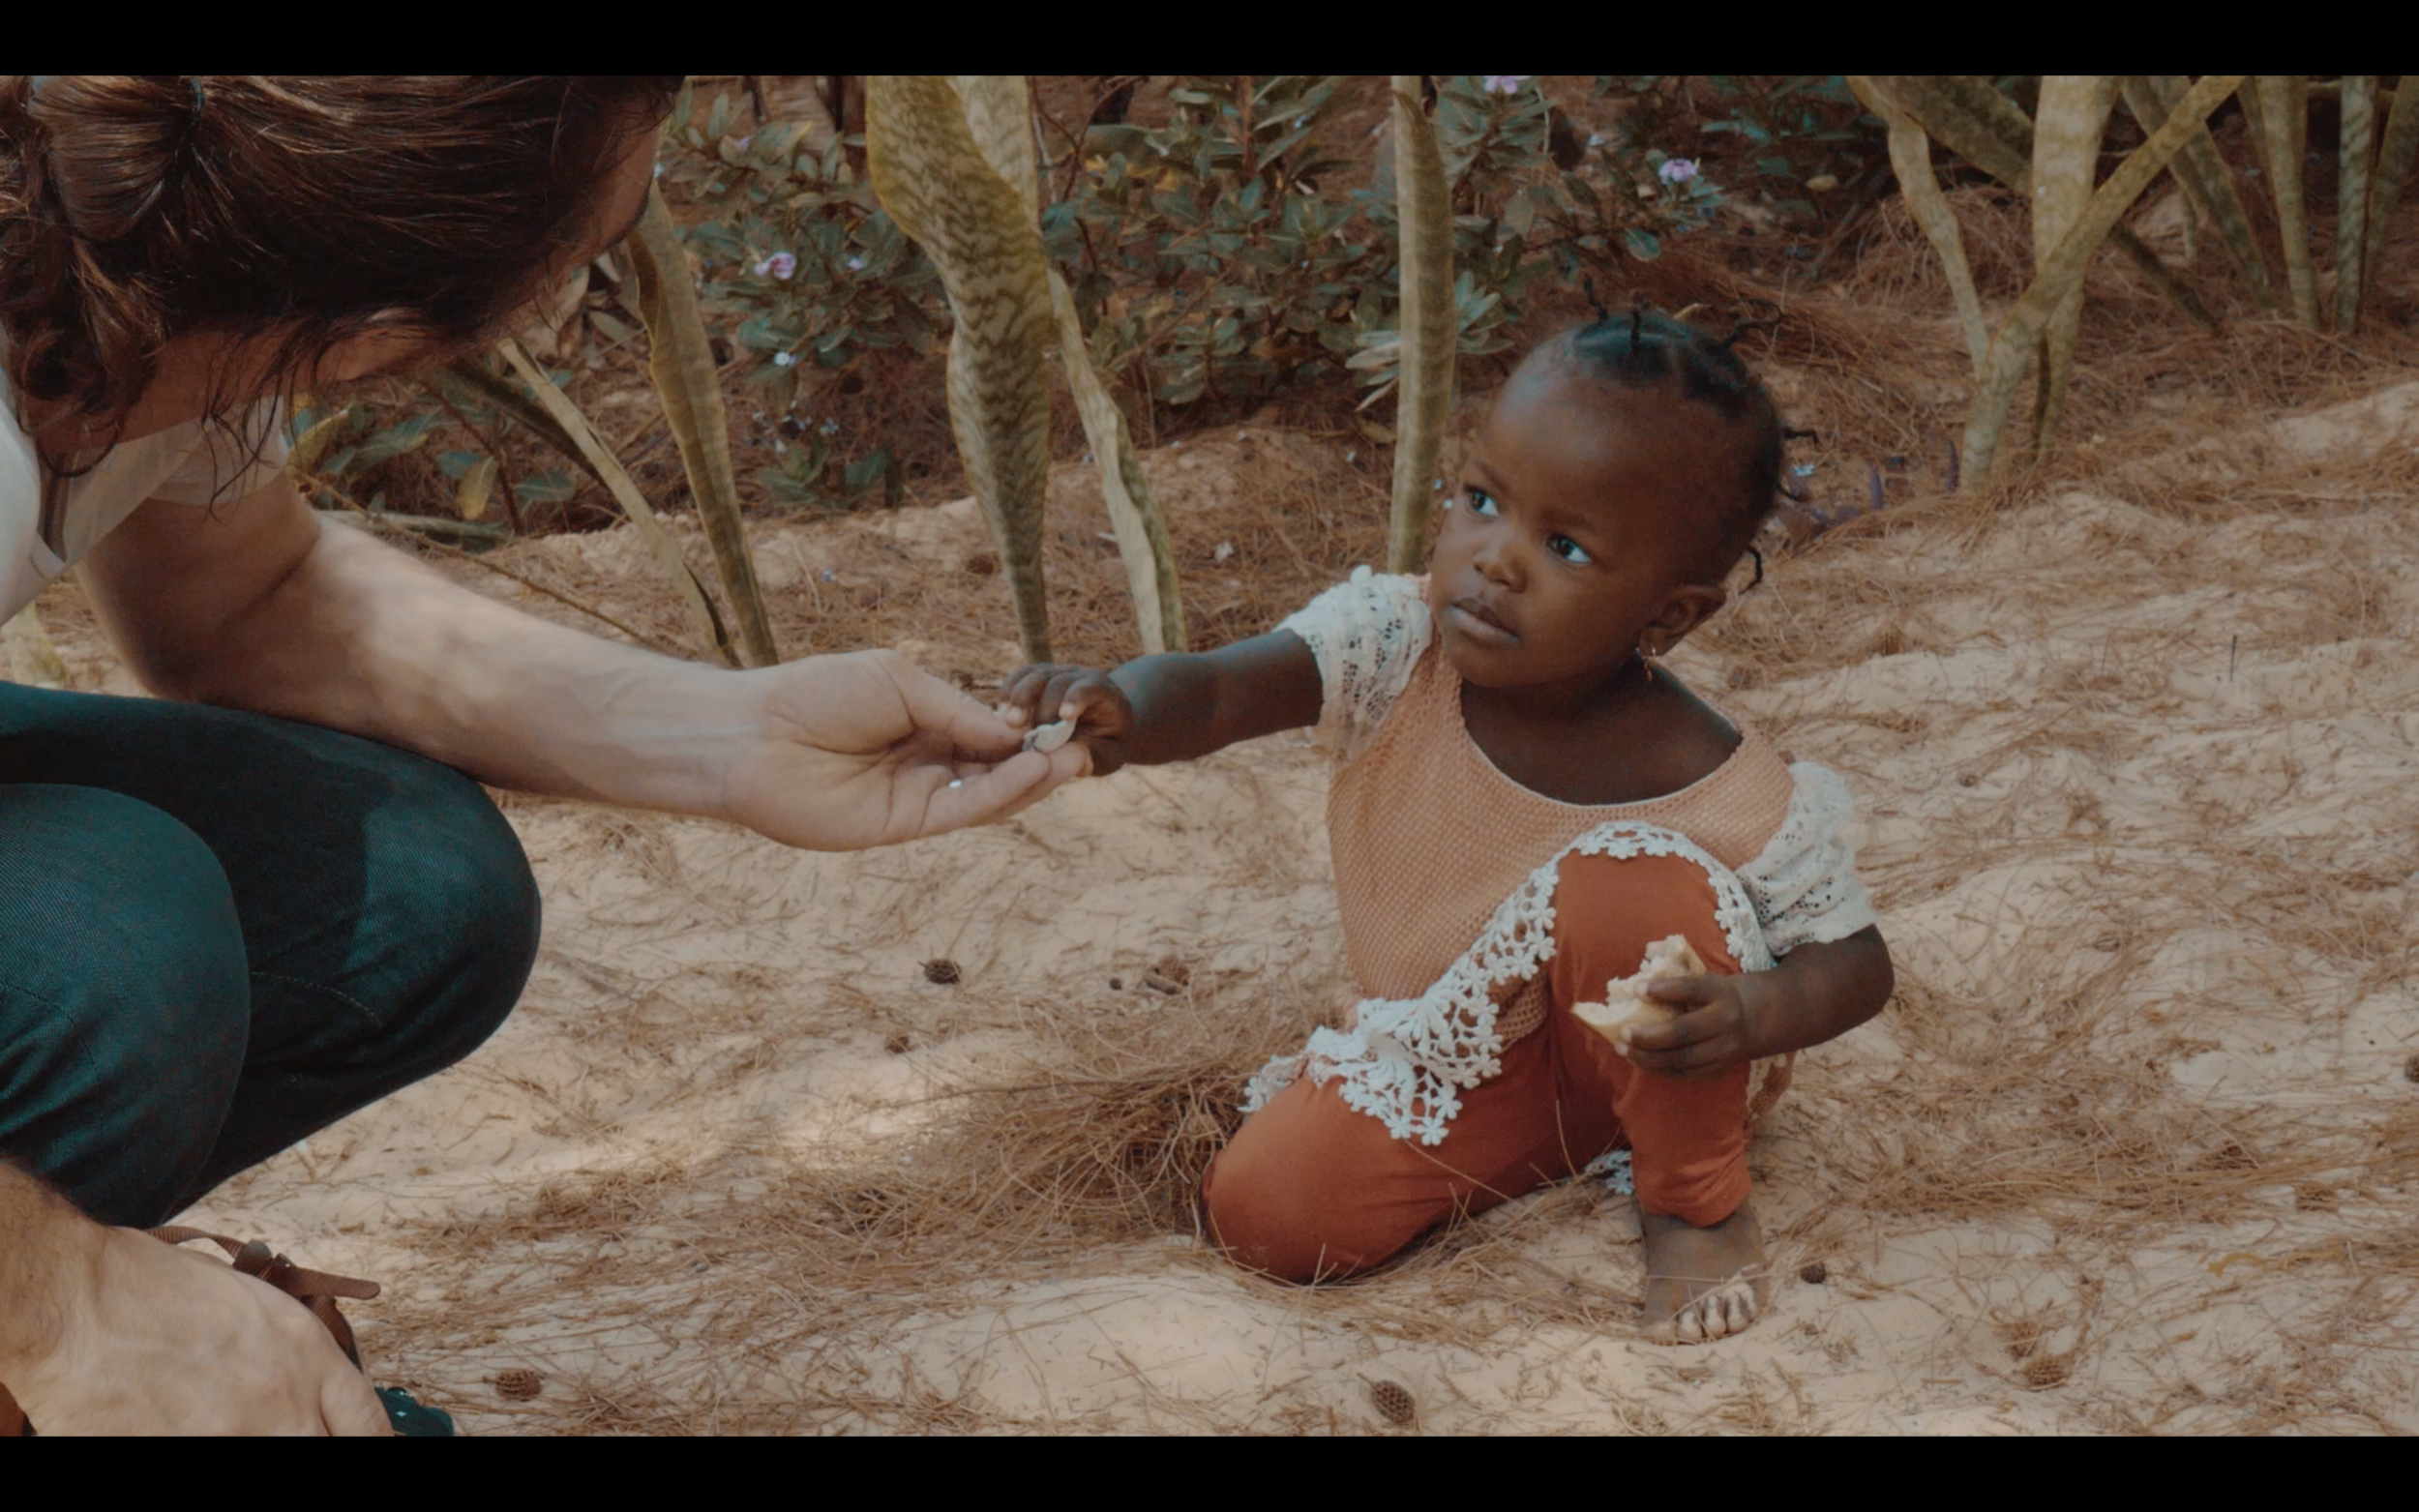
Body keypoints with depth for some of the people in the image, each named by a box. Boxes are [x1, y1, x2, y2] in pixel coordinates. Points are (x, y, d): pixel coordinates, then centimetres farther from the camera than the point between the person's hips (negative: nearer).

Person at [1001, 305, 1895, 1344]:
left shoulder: (1723, 798, -27)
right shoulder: (1395, 652, -24)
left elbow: (1858, 963, -15)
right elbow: (1220, 691, -41)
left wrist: (1752, 1012, -38)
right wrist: (1123, 711, -67)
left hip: (1640, 1058, -3)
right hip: (1446, 1049, 4)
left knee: (1628, 876, -34)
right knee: (1266, 1216, -17)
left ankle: (1697, 1203, -12)